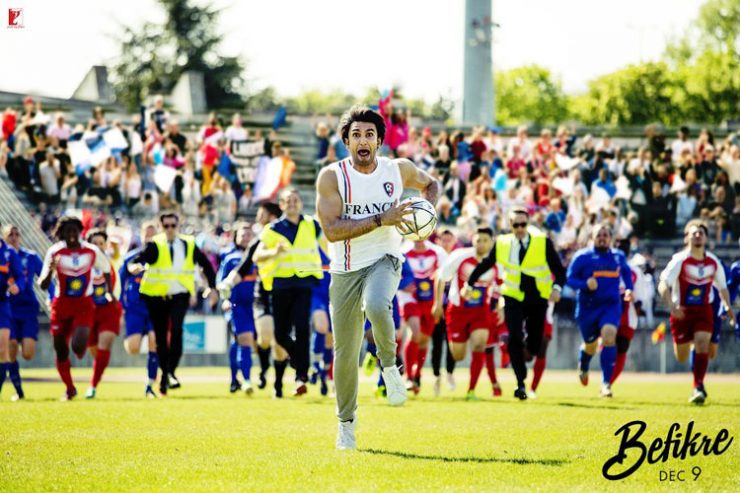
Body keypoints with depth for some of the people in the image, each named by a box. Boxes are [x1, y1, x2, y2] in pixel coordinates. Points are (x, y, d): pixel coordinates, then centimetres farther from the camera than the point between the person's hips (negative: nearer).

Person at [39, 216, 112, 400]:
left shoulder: (92, 251, -4)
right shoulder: (55, 252, -8)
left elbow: (106, 269, 17)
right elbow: (43, 285, -10)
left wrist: (110, 292, 16)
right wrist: (50, 270, -28)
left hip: (84, 304, -1)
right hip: (61, 304, 1)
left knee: (78, 344, -22)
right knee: (61, 349, 6)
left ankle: (80, 349, 18)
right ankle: (69, 388, 25)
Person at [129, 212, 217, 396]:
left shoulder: (189, 245, 3)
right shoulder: (155, 245, -7)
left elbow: (206, 265, 14)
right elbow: (136, 262, -20)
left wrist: (212, 287, 7)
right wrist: (135, 267, -43)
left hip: (180, 296, 1)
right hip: (156, 296, -1)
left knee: (176, 330, -21)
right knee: (161, 336, 5)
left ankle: (171, 372, -17)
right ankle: (164, 374, 22)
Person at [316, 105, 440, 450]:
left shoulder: (398, 170, -1)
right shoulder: (332, 176, -10)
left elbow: (430, 184, 21)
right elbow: (331, 230, -19)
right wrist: (381, 219, -25)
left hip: (384, 261, 0)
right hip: (345, 270, 0)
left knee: (376, 306, -35)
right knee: (345, 353, 3)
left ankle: (389, 365, -7)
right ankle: (346, 422, 24)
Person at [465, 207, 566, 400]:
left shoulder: (543, 242, -5)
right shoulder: (502, 243, 1)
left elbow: (559, 269, -3)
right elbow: (484, 265, 17)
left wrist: (557, 288, -20)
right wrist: (469, 284, 21)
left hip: (538, 299, 0)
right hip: (513, 298, 0)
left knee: (535, 342, 1)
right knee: (514, 339, -15)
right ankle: (520, 384, -10)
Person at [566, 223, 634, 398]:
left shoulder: (618, 256, 5)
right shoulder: (582, 257, -5)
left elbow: (626, 273, 25)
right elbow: (570, 279, -6)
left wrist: (629, 289, 9)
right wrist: (585, 284, -24)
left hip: (611, 306, 1)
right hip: (587, 307, -1)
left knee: (609, 337, -23)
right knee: (591, 345, 11)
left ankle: (606, 383, -20)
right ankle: (583, 367, 50)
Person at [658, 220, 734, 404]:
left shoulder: (714, 262, 0)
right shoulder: (680, 260, -12)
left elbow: (722, 287, 15)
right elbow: (663, 285, -17)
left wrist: (728, 307, 1)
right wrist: (672, 306, -32)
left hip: (703, 310, 2)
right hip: (681, 311, -2)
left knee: (702, 342, -23)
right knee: (682, 358, 5)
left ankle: (698, 387, -19)